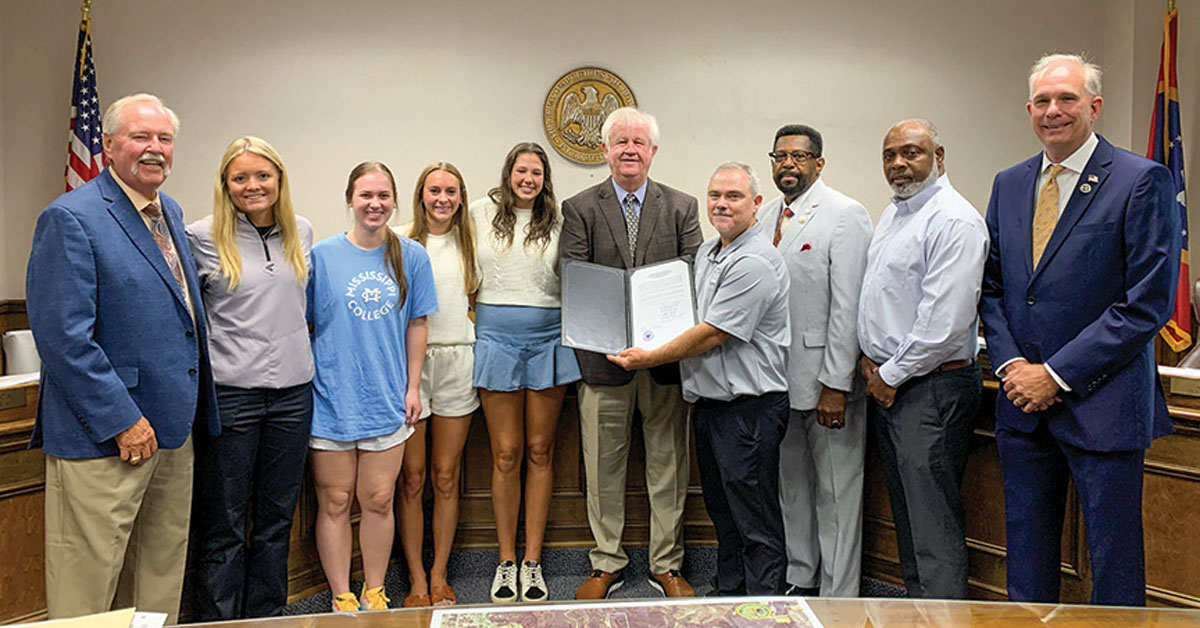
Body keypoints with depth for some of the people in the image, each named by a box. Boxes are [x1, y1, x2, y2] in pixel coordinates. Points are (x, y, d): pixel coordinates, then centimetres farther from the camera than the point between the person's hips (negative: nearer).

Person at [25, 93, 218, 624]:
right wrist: (122, 420, -20)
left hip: (172, 432, 8)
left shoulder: (170, 213, 12)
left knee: (162, 573, 18)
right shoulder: (70, 219, -13)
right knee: (87, 585, 5)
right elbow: (63, 337, -19)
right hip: (101, 440, -8)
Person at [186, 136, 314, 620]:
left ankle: (267, 615, 28)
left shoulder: (301, 232, 8)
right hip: (230, 393, -4)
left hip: (292, 390, 4)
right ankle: (219, 620, 20)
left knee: (277, 517, 14)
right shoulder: (203, 237, -5)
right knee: (223, 524, 5)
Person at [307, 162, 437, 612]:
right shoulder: (323, 255, -2)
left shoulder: (411, 256, 2)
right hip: (331, 399, -1)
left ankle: (374, 594, 26)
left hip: (386, 400, 1)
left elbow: (416, 324, 7)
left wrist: (412, 386, 4)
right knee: (334, 502, 7)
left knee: (378, 500, 8)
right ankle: (341, 598, 22)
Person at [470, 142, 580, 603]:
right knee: (506, 453, 2)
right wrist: (478, 307, 9)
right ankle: (506, 561, 13)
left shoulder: (557, 221, 5)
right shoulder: (482, 212, 6)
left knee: (540, 450, 5)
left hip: (548, 337, 0)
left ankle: (533, 561, 13)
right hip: (496, 336, 0)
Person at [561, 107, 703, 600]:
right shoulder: (579, 208, 4)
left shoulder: (681, 207, 7)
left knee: (667, 463, 10)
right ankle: (607, 564, 25)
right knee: (603, 466, 9)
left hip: (667, 352, 1)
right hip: (603, 355, -1)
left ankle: (666, 565, 25)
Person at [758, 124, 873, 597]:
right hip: (778, 377, 7)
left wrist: (836, 385, -19)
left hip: (827, 379, -7)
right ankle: (799, 579, 32)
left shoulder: (845, 215, -9)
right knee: (791, 483, 17)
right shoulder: (766, 216, 12)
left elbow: (848, 306, -15)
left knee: (837, 490, 3)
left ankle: (838, 597, 15)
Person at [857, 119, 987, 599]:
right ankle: (915, 601, 32)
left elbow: (943, 321, -21)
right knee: (905, 510, 18)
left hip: (932, 388, -9)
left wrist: (892, 375, -13)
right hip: (886, 382, 10)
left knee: (933, 523, -3)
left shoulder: (954, 221, -16)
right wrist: (869, 358, 8)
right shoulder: (893, 214, 15)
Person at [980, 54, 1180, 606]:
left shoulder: (1142, 181, -7)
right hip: (1023, 401, 5)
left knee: (1113, 565, 6)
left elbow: (1149, 302, -12)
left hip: (1101, 404, -5)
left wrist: (1057, 374, -14)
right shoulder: (1008, 185, 11)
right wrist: (1011, 364, -3)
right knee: (1026, 553, 16)